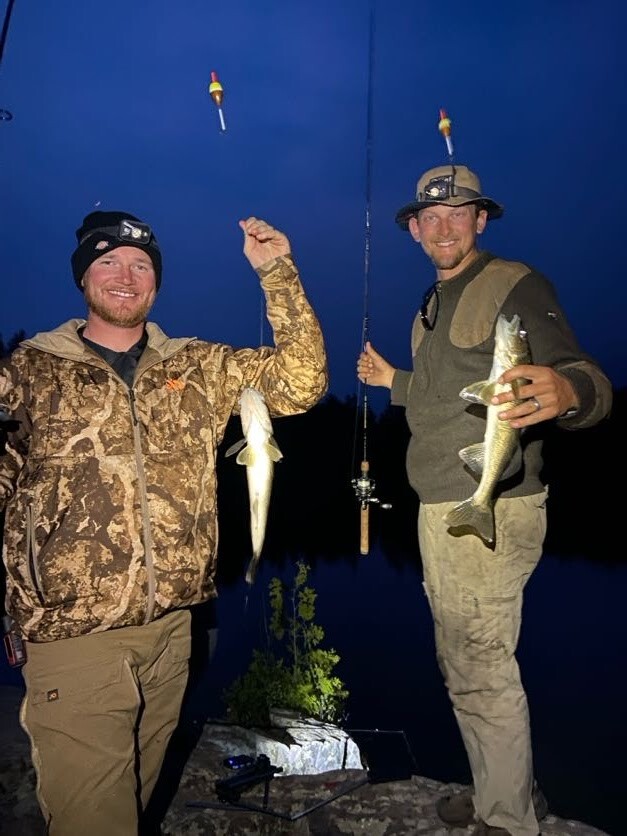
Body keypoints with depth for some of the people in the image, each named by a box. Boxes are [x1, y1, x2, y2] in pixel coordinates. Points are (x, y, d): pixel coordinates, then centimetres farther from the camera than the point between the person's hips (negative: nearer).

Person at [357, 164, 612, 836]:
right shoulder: (433, 305, 16)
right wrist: (392, 381, 32)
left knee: (481, 670, 0)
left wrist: (567, 390, -45)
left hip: (489, 511, -9)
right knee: (464, 665, 19)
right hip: (441, 508, 9)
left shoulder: (516, 285, -11)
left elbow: (586, 380, -24)